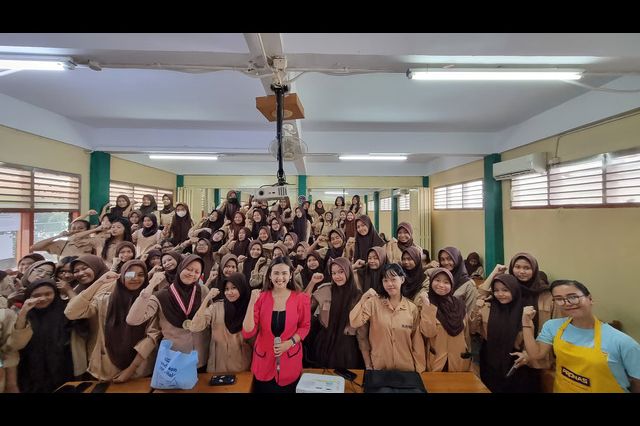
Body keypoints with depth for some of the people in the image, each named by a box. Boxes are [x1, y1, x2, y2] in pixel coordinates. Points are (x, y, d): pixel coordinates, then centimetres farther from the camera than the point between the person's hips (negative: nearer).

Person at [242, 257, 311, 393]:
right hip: (264, 359, 1)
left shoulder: (301, 298, -10)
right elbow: (247, 333, -13)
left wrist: (290, 343, -14)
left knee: (288, 390, 17)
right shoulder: (260, 297, -9)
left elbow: (305, 326, 2)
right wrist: (252, 303, -23)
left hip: (290, 360, 0)